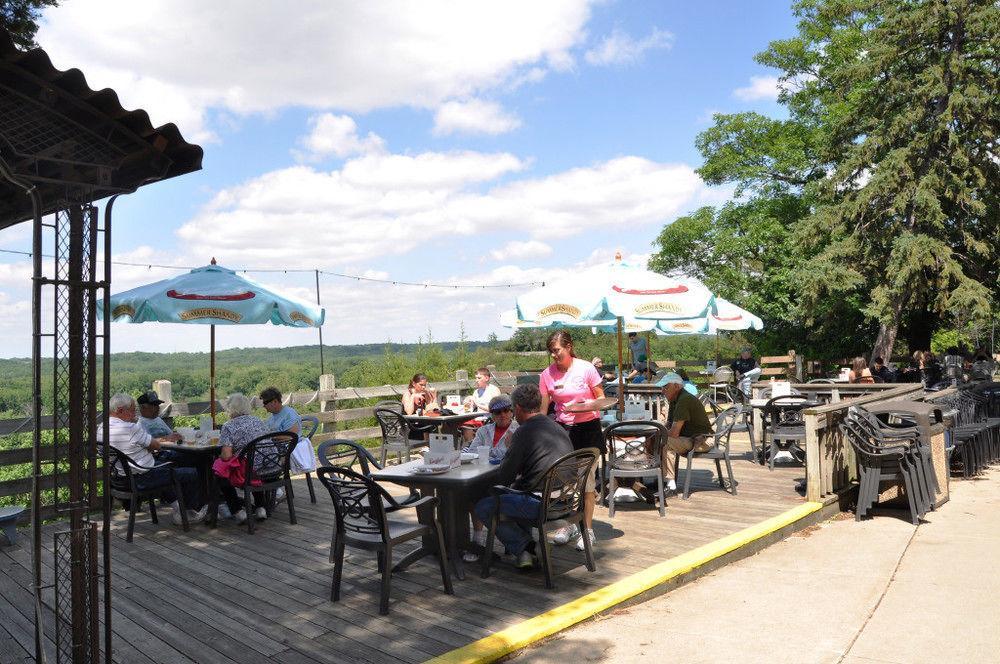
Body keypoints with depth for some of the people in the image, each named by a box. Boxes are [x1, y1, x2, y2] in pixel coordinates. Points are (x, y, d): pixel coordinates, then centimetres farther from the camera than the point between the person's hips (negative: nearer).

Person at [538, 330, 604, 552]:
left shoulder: (586, 368, -9)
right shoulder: (547, 375, -1)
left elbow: (601, 398, -2)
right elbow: (543, 409, 2)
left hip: (588, 428, -3)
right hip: (563, 428, 3)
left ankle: (587, 529, 10)